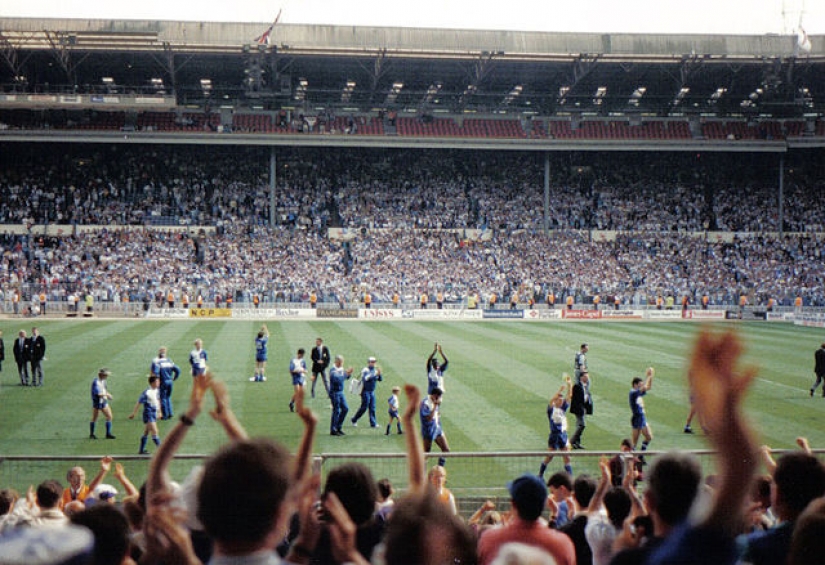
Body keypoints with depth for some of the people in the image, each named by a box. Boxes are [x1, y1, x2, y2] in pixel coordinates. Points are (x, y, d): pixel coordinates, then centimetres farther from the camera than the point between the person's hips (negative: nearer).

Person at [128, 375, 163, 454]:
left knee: (146, 433, 15)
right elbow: (139, 403, -14)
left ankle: (141, 450, 23)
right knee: (155, 432, -10)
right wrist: (133, 414, -9)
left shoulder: (156, 391, 5)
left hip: (154, 414, 9)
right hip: (148, 414, -9)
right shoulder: (146, 393, -19)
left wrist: (160, 412, 28)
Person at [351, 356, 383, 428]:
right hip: (365, 391, -7)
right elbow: (366, 378, -28)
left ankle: (373, 423, 5)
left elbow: (380, 379, 8)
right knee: (364, 407, -6)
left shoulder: (375, 370, 11)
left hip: (372, 392, 7)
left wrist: (379, 374, -11)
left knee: (372, 408, 4)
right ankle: (354, 420, 10)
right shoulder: (365, 370, -11)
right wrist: (375, 374, -30)